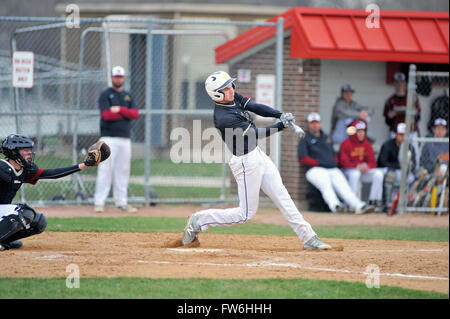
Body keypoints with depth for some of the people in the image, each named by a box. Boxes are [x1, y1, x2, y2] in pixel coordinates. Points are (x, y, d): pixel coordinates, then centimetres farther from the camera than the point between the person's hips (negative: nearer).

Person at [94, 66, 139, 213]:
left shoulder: (128, 96, 17)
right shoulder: (105, 95, 1)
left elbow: (135, 114, 2)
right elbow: (107, 115, -13)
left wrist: (120, 109, -12)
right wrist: (126, 114, -4)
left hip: (125, 138, 5)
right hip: (109, 138, -5)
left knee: (123, 170, 6)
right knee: (105, 169, -10)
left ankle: (121, 202, 11)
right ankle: (99, 202, -10)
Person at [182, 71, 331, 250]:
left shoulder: (233, 98, -1)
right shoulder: (223, 118, -27)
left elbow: (255, 107, -4)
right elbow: (257, 134, -22)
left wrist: (280, 115, -20)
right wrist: (282, 125, -18)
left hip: (258, 155, 9)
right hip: (246, 163, -9)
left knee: (281, 196, 10)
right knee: (246, 214, 1)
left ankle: (308, 237, 14)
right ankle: (199, 221, 13)